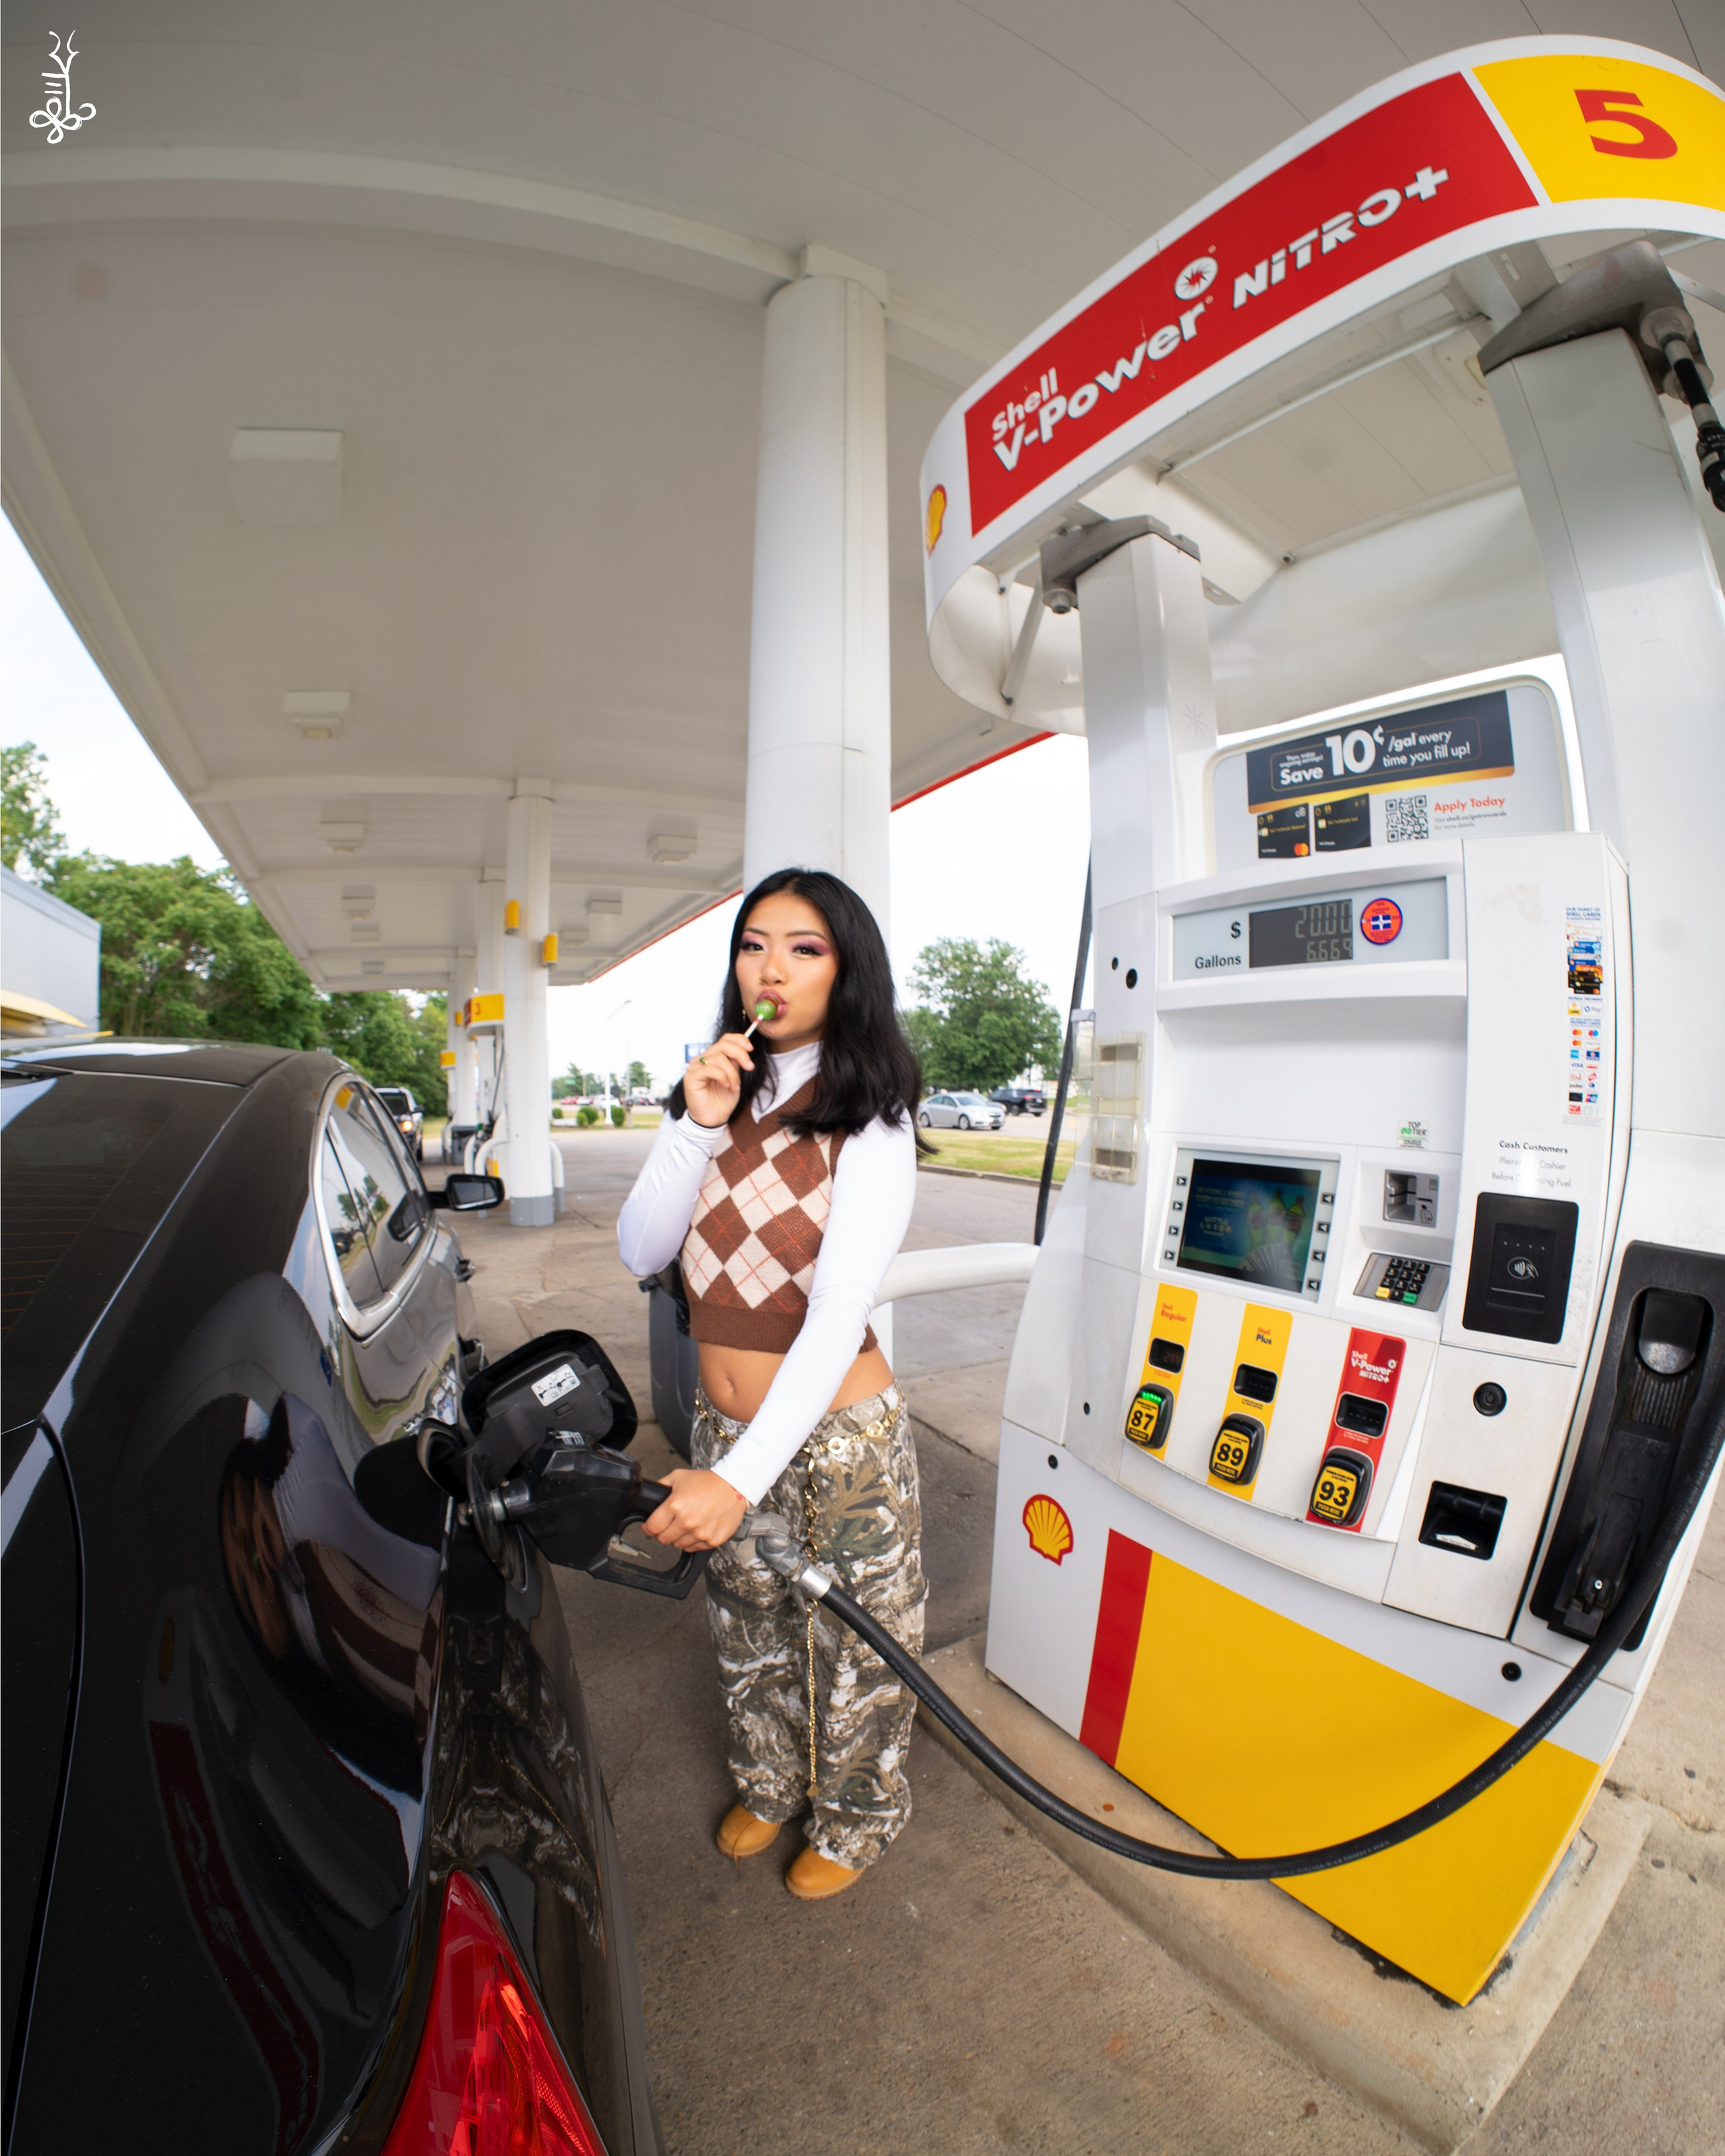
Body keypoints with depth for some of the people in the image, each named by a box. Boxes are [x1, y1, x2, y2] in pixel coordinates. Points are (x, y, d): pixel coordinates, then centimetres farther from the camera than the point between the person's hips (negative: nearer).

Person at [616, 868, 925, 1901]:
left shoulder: (869, 1119, -17)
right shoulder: (722, 1095, 0)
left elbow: (839, 1311, -25)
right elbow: (642, 1254, -5)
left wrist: (743, 1475, -32)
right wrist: (696, 1127, -19)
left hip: (837, 1436, -5)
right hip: (722, 1425, 5)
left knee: (851, 1648, 19)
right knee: (749, 1632, 27)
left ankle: (855, 1820, 50)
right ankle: (771, 1786, 57)